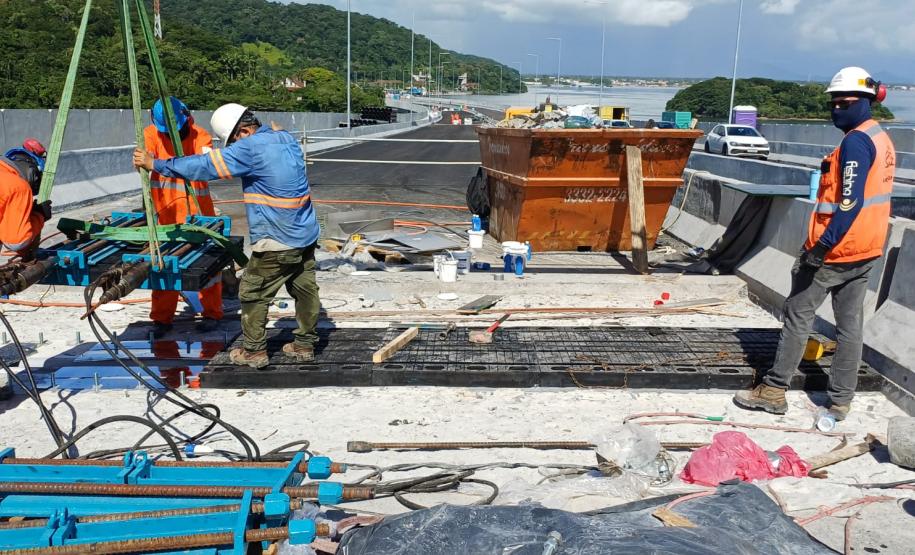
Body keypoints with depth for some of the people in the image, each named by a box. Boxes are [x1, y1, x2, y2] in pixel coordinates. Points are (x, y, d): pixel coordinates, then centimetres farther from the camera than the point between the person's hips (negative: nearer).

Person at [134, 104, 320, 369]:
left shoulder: (250, 148, -16)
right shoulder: (287, 138, 8)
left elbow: (206, 166, -16)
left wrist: (155, 164, -7)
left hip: (277, 243, -8)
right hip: (306, 235, 8)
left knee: (253, 295, 7)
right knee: (305, 290, 13)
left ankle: (254, 351, 16)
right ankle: (305, 344, 23)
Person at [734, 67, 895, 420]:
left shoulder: (855, 141, -17)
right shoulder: (882, 139, 12)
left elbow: (850, 202, -24)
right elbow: (871, 196, 16)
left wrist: (822, 246, -26)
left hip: (836, 248, -9)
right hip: (867, 249, 9)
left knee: (798, 313, 1)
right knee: (850, 322, 11)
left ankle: (774, 390, 8)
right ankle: (841, 400, 18)